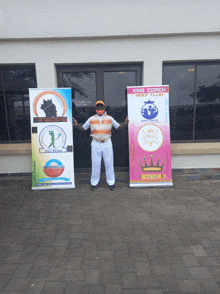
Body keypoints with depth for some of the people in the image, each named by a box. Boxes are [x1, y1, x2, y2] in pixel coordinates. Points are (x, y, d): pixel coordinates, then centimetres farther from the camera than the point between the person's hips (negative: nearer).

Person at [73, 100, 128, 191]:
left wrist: (125, 123, -12)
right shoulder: (91, 119, 5)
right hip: (96, 144, 0)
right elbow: (83, 128, 10)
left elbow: (119, 127, 8)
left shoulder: (109, 118, 5)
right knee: (95, 164, 4)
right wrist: (76, 124, -9)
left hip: (107, 144, 0)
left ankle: (111, 183, 17)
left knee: (109, 163, 4)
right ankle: (94, 183, 18)